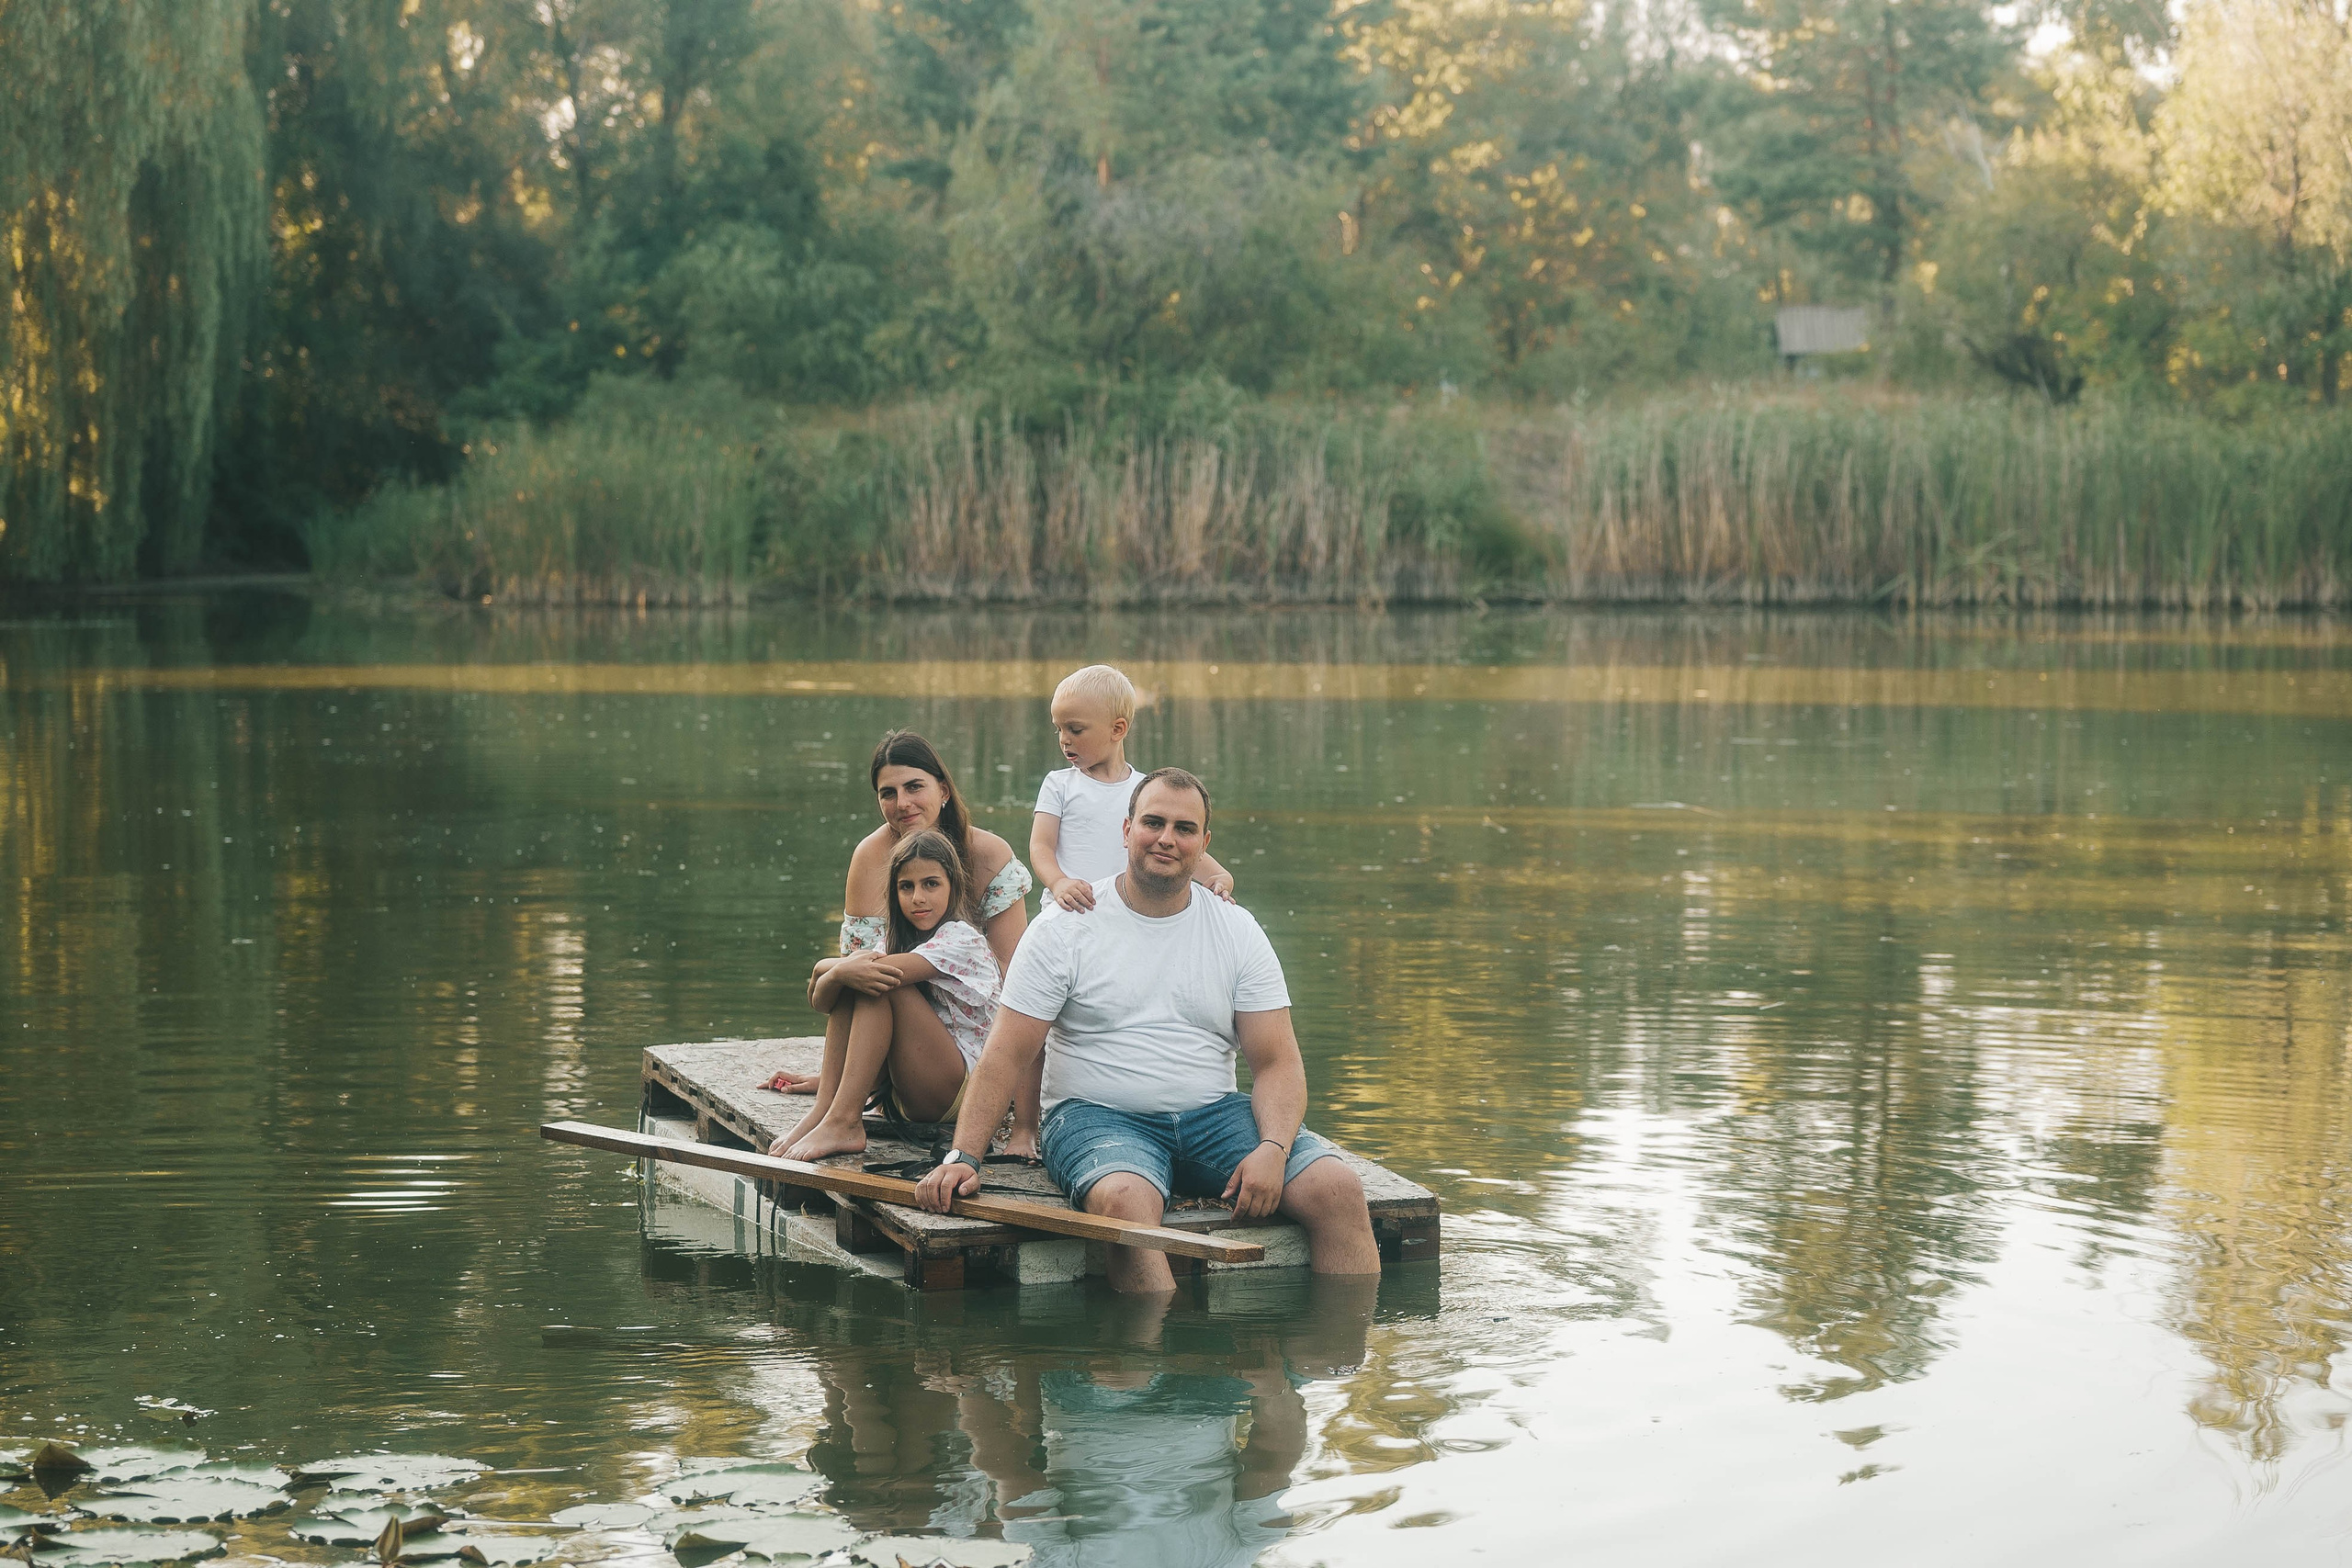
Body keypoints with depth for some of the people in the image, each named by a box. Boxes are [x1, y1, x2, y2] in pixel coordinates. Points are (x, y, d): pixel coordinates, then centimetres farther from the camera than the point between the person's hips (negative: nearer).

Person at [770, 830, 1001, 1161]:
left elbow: (889, 973, -28)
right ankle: (824, 1109, -19)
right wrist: (840, 970, -24)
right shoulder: (894, 943, 13)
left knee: (878, 981, -23)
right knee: (857, 976, -8)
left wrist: (828, 969, -18)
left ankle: (842, 1122, -32)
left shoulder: (961, 938, -9)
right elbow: (819, 1002, -4)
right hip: (900, 1096, 7)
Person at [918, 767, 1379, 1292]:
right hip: (1097, 1113, -3)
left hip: (1213, 1112, 3)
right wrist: (963, 1156, -15)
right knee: (1125, 1200, -38)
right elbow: (1008, 1055, -3)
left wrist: (1273, 1149, -16)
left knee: (1338, 1188, -20)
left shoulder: (1237, 932, 8)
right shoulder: (1066, 929, 0)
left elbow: (1277, 1062, 4)